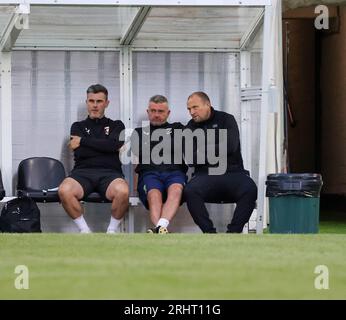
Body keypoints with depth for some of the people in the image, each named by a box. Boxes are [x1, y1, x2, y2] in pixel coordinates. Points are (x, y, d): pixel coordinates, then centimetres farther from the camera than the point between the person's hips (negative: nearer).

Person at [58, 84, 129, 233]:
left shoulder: (116, 126, 22)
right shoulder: (78, 126, 23)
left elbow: (115, 144, -2)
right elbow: (79, 153, 5)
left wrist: (83, 141, 2)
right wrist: (106, 147, 4)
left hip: (109, 172, -1)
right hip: (83, 172, 1)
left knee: (122, 192, -38)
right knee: (64, 191, -36)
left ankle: (113, 230, -12)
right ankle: (84, 231, -16)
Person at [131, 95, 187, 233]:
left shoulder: (177, 128, 28)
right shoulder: (139, 133, 29)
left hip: (174, 171, 0)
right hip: (149, 173, 0)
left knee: (176, 190, -38)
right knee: (154, 195, -36)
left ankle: (160, 228, -58)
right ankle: (162, 232, -58)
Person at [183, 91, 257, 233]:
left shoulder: (225, 119, 13)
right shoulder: (191, 127, 19)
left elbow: (231, 146, -3)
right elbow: (190, 159, 7)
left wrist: (204, 152, 2)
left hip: (232, 172, -1)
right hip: (205, 174, 1)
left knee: (250, 189, -33)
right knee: (190, 191, -33)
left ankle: (233, 231, -30)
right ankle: (209, 232, -30)